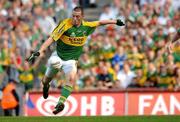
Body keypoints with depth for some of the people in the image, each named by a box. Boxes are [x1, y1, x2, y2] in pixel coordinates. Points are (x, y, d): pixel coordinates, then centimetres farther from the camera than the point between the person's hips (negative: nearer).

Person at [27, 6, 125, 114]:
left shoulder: (86, 26, -7)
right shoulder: (65, 24, -21)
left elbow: (100, 23, 13)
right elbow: (51, 39, -25)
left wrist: (115, 22, 18)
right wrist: (39, 52, -34)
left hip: (71, 60, 1)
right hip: (58, 56, -1)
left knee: (71, 78, -27)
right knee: (45, 81, 10)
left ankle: (61, 103, -28)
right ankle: (46, 86, 48)